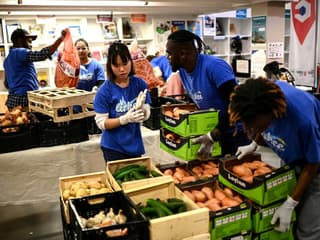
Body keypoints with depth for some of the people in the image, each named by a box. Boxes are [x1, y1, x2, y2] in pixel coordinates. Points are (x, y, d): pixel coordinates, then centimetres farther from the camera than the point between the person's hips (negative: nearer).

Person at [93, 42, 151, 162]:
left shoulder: (140, 84, -5)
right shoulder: (104, 91, -14)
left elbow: (146, 116, -2)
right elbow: (101, 123, -13)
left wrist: (140, 107, -24)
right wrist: (125, 119, -27)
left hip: (135, 146, 4)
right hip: (113, 148, -4)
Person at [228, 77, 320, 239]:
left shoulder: (303, 119, -41)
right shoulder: (264, 91, -23)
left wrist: (289, 205, -19)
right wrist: (254, 144, 1)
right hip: (292, 160, 6)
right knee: (288, 224, 11)